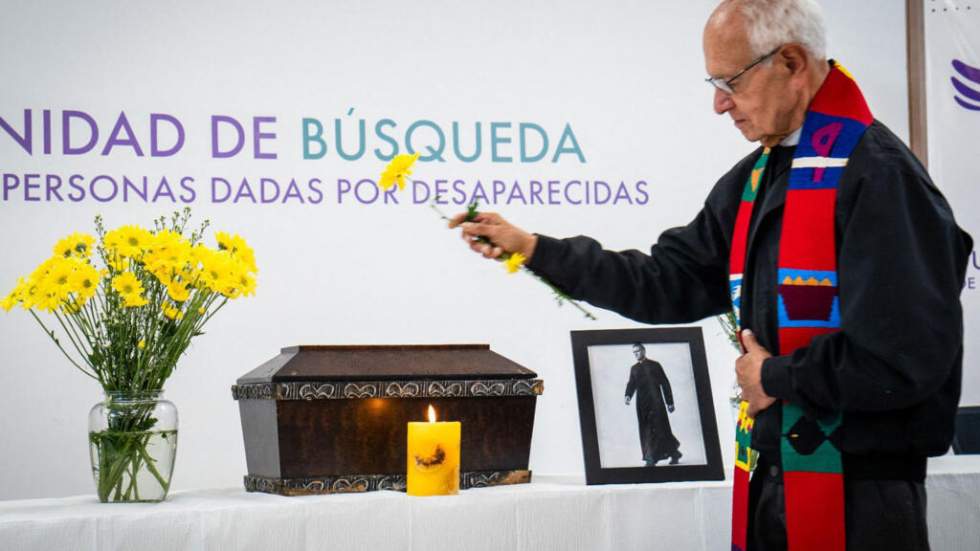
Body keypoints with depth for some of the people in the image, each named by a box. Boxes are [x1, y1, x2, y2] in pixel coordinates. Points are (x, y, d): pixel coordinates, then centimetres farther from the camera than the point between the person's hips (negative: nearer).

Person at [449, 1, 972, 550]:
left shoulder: (878, 175, -17)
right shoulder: (757, 178, 12)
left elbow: (904, 357, -24)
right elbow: (672, 282, 15)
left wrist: (777, 377, -11)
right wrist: (534, 249, 10)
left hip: (858, 499, -8)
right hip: (769, 482, 8)